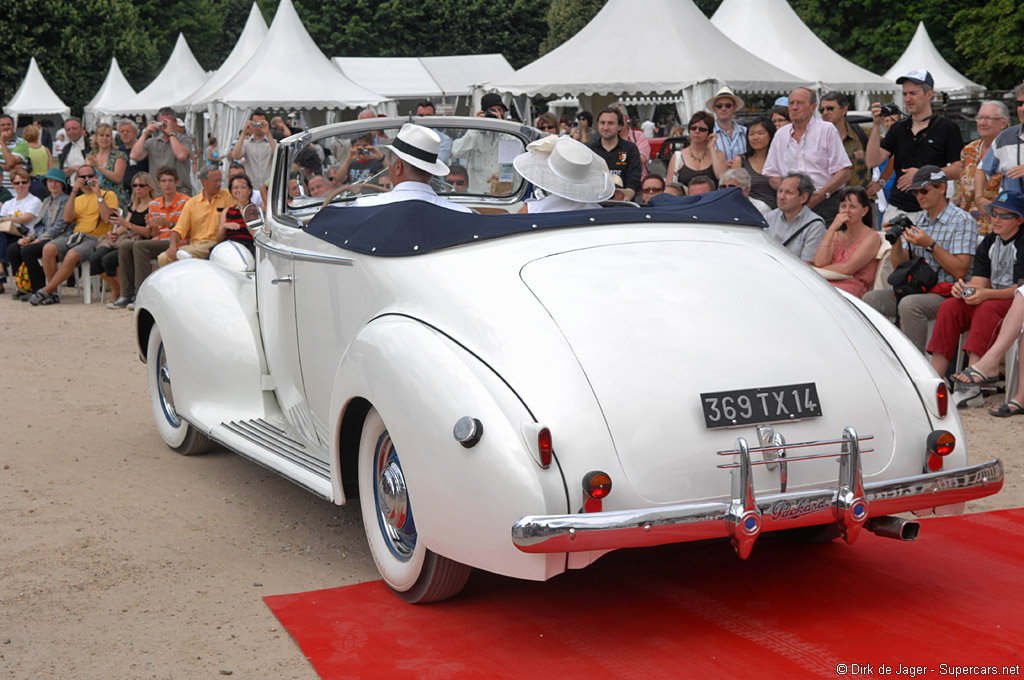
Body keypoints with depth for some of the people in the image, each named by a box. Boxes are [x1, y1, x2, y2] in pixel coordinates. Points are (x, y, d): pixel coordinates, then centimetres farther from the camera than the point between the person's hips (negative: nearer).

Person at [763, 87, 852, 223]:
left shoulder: (827, 130, 4)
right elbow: (772, 175, 16)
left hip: (824, 204, -3)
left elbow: (844, 172, -2)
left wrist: (822, 194, -16)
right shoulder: (780, 135, 15)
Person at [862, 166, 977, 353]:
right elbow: (900, 266, 16)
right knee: (871, 298, -12)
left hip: (945, 293, -7)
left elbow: (960, 271, -14)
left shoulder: (962, 221, -5)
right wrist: (896, 241, -2)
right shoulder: (920, 221, 17)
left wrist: (930, 245, -17)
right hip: (915, 288, 7)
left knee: (909, 304, -35)